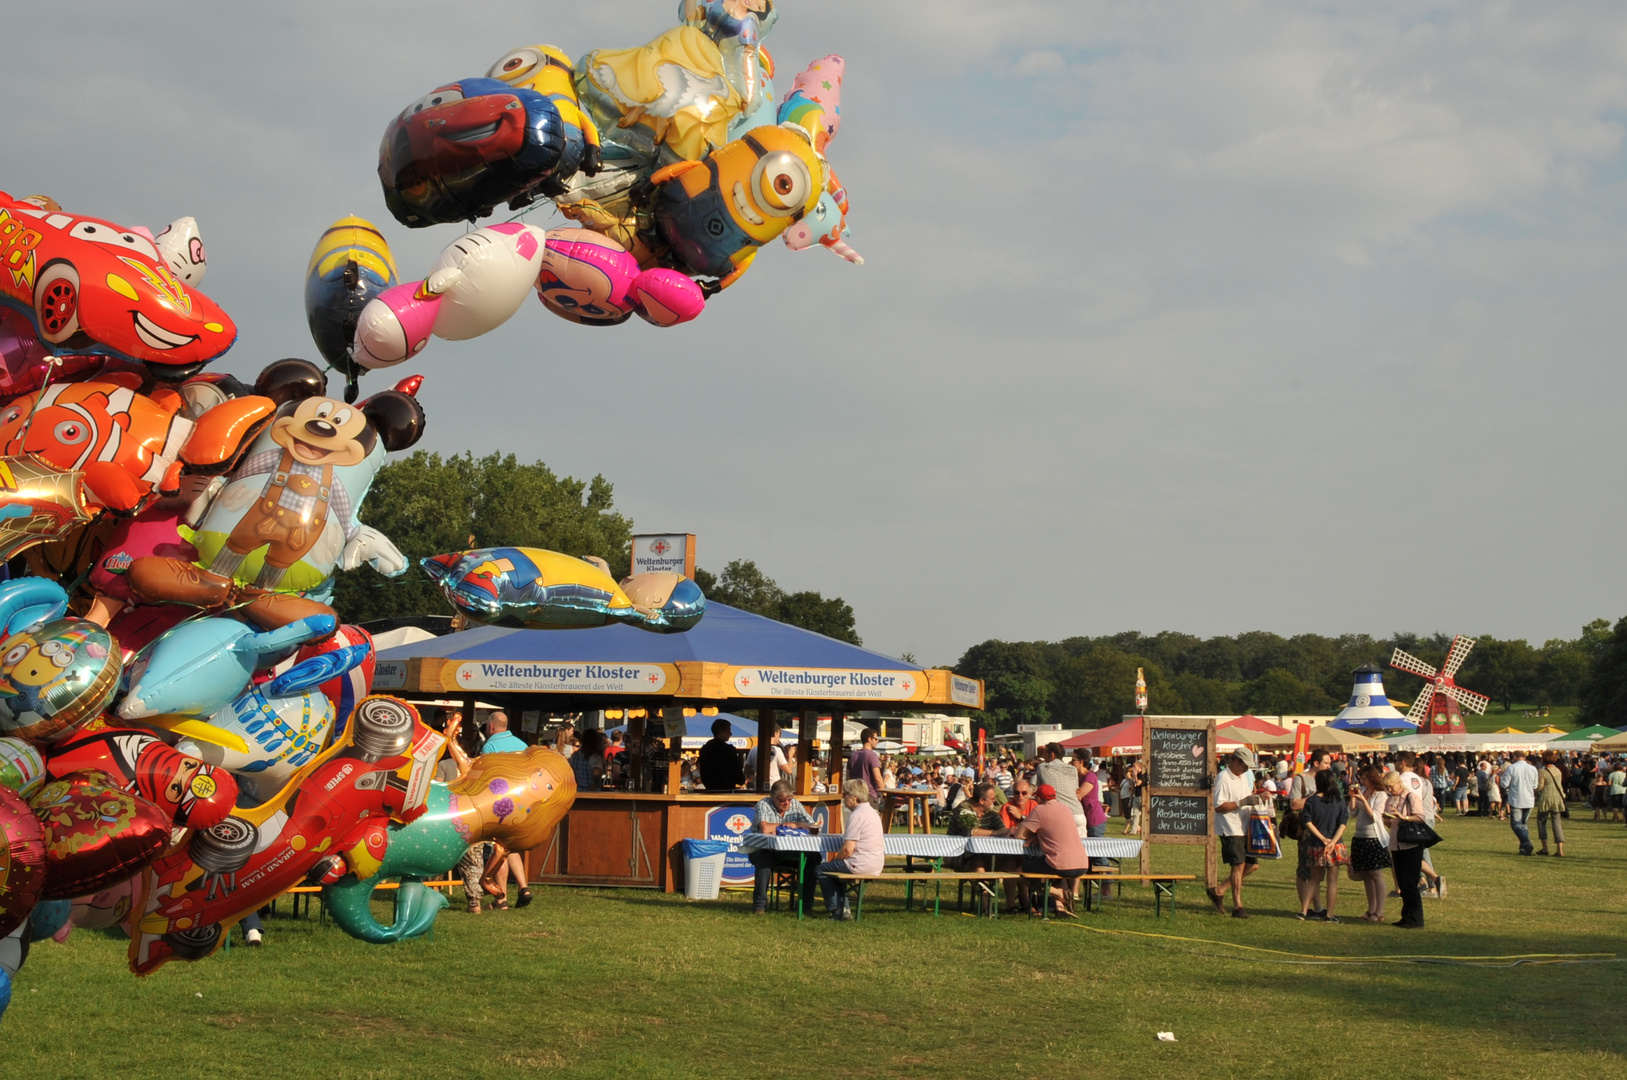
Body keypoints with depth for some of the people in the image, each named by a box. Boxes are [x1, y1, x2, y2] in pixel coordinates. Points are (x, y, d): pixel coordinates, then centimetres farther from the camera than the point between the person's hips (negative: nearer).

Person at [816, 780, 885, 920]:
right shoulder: (872, 812, 15)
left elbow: (848, 850, -20)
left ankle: (837, 909, 7)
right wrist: (838, 858, 20)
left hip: (860, 865, -10)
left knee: (821, 870, 7)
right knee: (834, 869, 28)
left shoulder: (856, 815, -17)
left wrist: (835, 859, 0)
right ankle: (844, 909, 20)